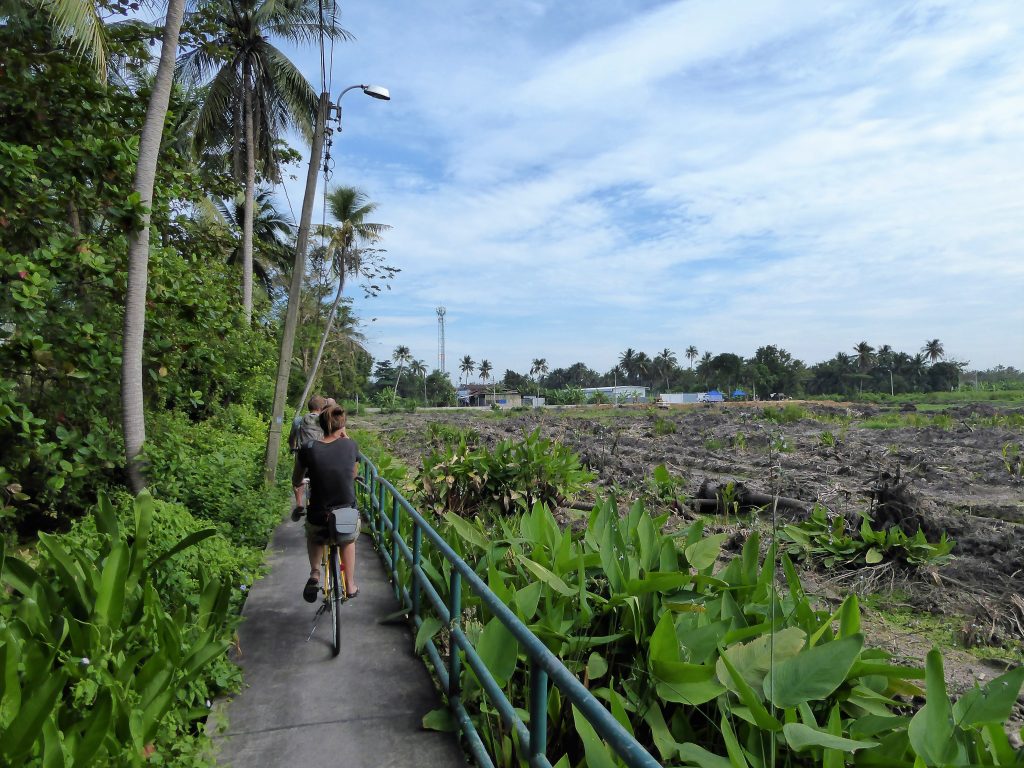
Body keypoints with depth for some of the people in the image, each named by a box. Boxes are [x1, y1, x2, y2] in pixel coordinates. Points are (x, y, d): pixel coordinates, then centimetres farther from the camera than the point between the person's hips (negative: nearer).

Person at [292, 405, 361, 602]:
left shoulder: (308, 449, -11)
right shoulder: (350, 445, -9)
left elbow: (296, 482, 7)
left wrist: (299, 502, 27)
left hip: (319, 521, -1)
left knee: (314, 537, 38)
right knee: (349, 540, 38)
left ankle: (315, 573, 18)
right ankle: (350, 585, 41)